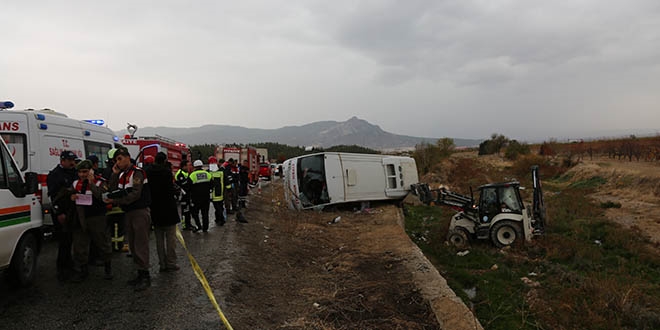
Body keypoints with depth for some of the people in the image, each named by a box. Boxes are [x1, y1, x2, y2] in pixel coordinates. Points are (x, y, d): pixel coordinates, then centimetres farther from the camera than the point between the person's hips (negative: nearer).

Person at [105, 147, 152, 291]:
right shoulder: (122, 174, 15)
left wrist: (116, 201, -21)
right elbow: (113, 190, 7)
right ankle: (140, 274, 20)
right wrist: (114, 175, 0)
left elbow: (135, 194, -20)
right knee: (133, 245, 12)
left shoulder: (137, 172, -12)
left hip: (140, 212, -9)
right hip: (129, 213, 9)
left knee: (141, 245, -8)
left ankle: (145, 277, -2)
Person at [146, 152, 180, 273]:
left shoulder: (147, 172, 1)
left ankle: (162, 264, 17)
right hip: (168, 209, -5)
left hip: (155, 211, 5)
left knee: (159, 239, 12)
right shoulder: (167, 171, -13)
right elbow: (171, 190, -16)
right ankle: (171, 263, 7)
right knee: (170, 238, 4)